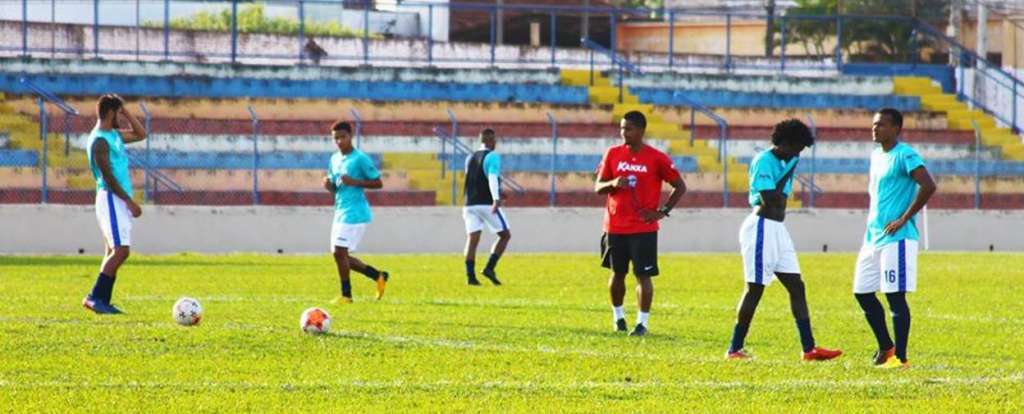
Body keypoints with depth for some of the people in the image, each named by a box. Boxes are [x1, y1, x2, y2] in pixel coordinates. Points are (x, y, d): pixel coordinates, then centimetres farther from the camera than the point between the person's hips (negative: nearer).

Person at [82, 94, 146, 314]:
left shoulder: (114, 135, 14)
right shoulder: (100, 141, -14)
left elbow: (140, 134, 27)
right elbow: (108, 176, -18)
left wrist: (126, 113, 15)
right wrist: (130, 201, -18)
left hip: (119, 200, 10)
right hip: (111, 199, -10)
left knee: (114, 251, 9)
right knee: (121, 250, -15)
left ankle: (103, 301, 9)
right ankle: (95, 297, -15)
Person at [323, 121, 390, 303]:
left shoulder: (360, 159, -10)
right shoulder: (334, 159, 14)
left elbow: (378, 183, -8)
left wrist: (354, 182, -19)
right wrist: (329, 185, -1)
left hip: (355, 212, -9)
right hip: (340, 212, 9)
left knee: (340, 252, -13)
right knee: (341, 255, 9)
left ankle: (346, 294, -2)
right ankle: (379, 276, 24)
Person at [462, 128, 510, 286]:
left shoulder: (470, 158, 17)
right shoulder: (493, 156, -5)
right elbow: (493, 178, -20)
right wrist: (496, 199, -32)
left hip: (470, 204, 6)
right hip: (487, 204, -6)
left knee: (472, 240, 0)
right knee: (505, 235, 8)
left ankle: (470, 275, -14)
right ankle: (489, 268, -6)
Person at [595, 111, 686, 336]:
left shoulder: (656, 158, -5)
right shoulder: (613, 154, 4)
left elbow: (680, 186, 1)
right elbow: (598, 187, 7)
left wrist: (663, 211, -6)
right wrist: (612, 184, -15)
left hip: (644, 228, -3)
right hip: (615, 226, 3)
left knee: (643, 275, -7)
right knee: (617, 273, 11)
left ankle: (642, 322, -3)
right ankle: (618, 316, 29)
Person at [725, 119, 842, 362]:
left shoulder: (783, 162, 16)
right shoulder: (764, 161, -13)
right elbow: (770, 199, -21)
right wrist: (788, 172, -14)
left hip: (777, 230, 10)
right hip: (762, 227, -10)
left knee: (796, 287, 5)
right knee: (755, 289, -6)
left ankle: (809, 348, 4)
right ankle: (735, 349, 0)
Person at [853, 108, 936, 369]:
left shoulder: (905, 156, -12)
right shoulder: (876, 156, 15)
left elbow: (928, 186, -23)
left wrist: (904, 219, -19)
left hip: (896, 238, -9)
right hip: (873, 237, 9)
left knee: (895, 296, -8)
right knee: (862, 293, 11)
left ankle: (900, 357, -3)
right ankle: (885, 348, 23)